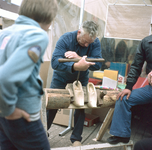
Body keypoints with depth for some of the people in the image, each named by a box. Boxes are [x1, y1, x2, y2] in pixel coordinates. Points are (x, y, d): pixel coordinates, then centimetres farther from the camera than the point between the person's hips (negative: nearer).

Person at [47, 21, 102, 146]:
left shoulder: (95, 43, -21)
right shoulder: (66, 39, -28)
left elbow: (98, 64, -32)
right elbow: (55, 62, -41)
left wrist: (79, 58, -46)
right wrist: (76, 66, -56)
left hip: (81, 78, 2)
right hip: (61, 76, -1)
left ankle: (76, 138, 14)